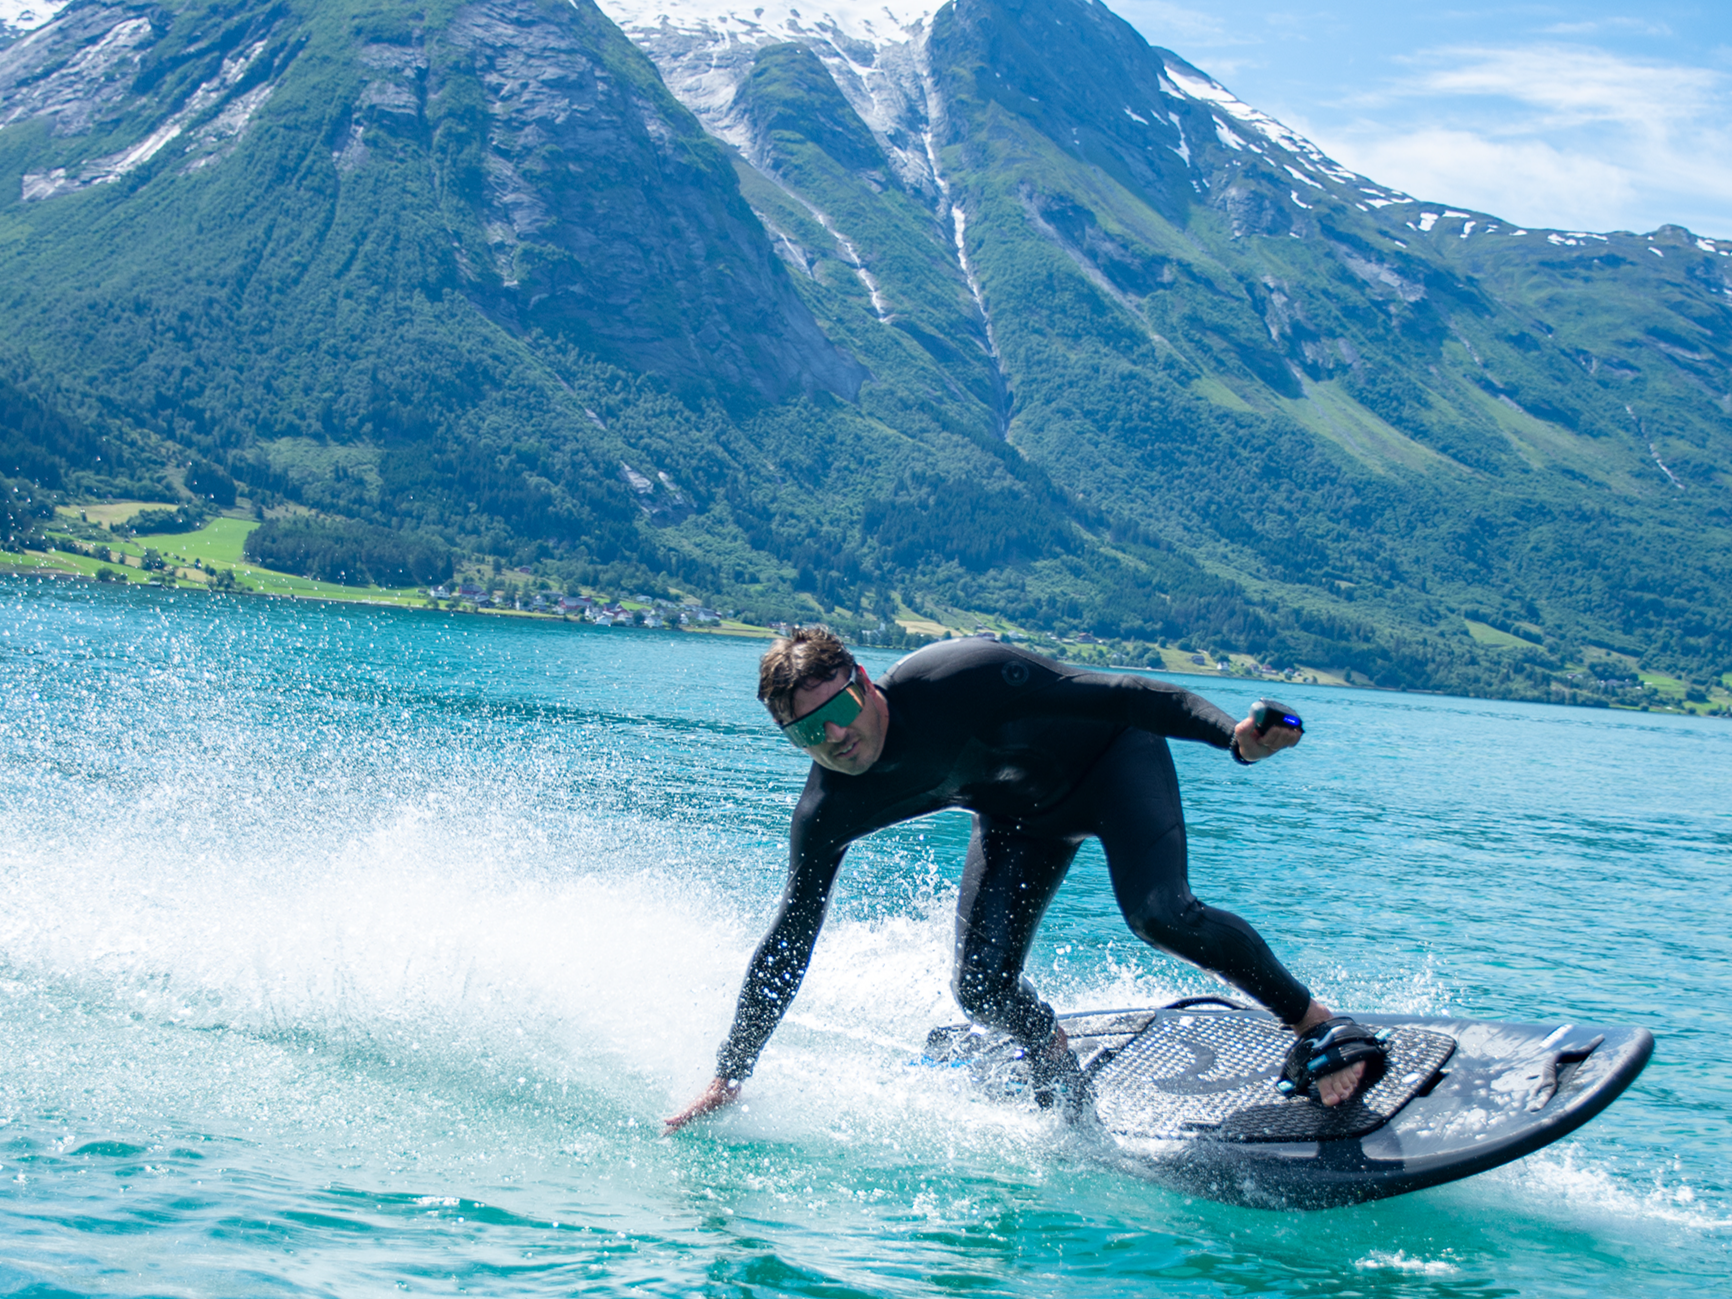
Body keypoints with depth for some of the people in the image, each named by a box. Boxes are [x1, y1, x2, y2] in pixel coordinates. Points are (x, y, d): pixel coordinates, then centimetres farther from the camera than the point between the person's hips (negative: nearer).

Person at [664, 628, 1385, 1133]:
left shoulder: (961, 675, -36)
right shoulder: (827, 814, -21)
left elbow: (1116, 693, -29)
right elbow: (787, 945, -11)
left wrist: (1234, 736, -40)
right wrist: (728, 1077, -11)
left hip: (1114, 756, -4)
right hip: (1022, 816, 5)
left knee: (1159, 914, -28)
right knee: (982, 990, -11)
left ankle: (1317, 1022, -13)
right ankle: (1054, 1053, 20)